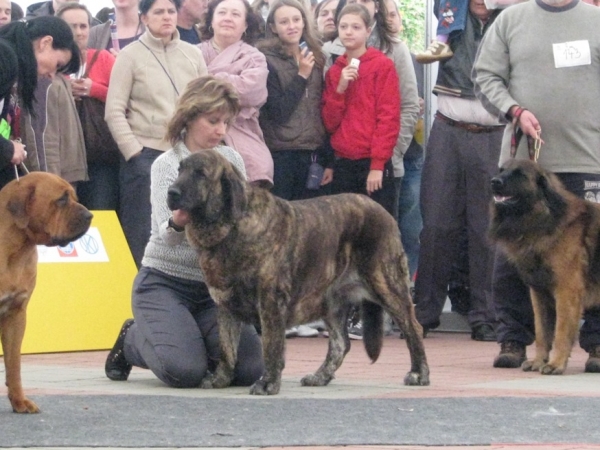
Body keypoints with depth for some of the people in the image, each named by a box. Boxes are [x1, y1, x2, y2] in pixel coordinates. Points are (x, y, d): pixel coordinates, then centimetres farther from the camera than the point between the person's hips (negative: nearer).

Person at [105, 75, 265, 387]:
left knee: (250, 368, -16)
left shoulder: (231, 160, 4)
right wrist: (178, 222, -45)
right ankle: (132, 340, 8)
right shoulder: (167, 165, -10)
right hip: (165, 283, -4)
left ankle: (194, 339, 17)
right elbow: (164, 237, -21)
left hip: (215, 285, 5)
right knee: (185, 371, -27)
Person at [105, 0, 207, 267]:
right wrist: (134, 152, -9)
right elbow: (115, 111, -3)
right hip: (145, 156, -3)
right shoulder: (131, 55, 0)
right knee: (142, 236, 0)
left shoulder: (193, 55, 9)